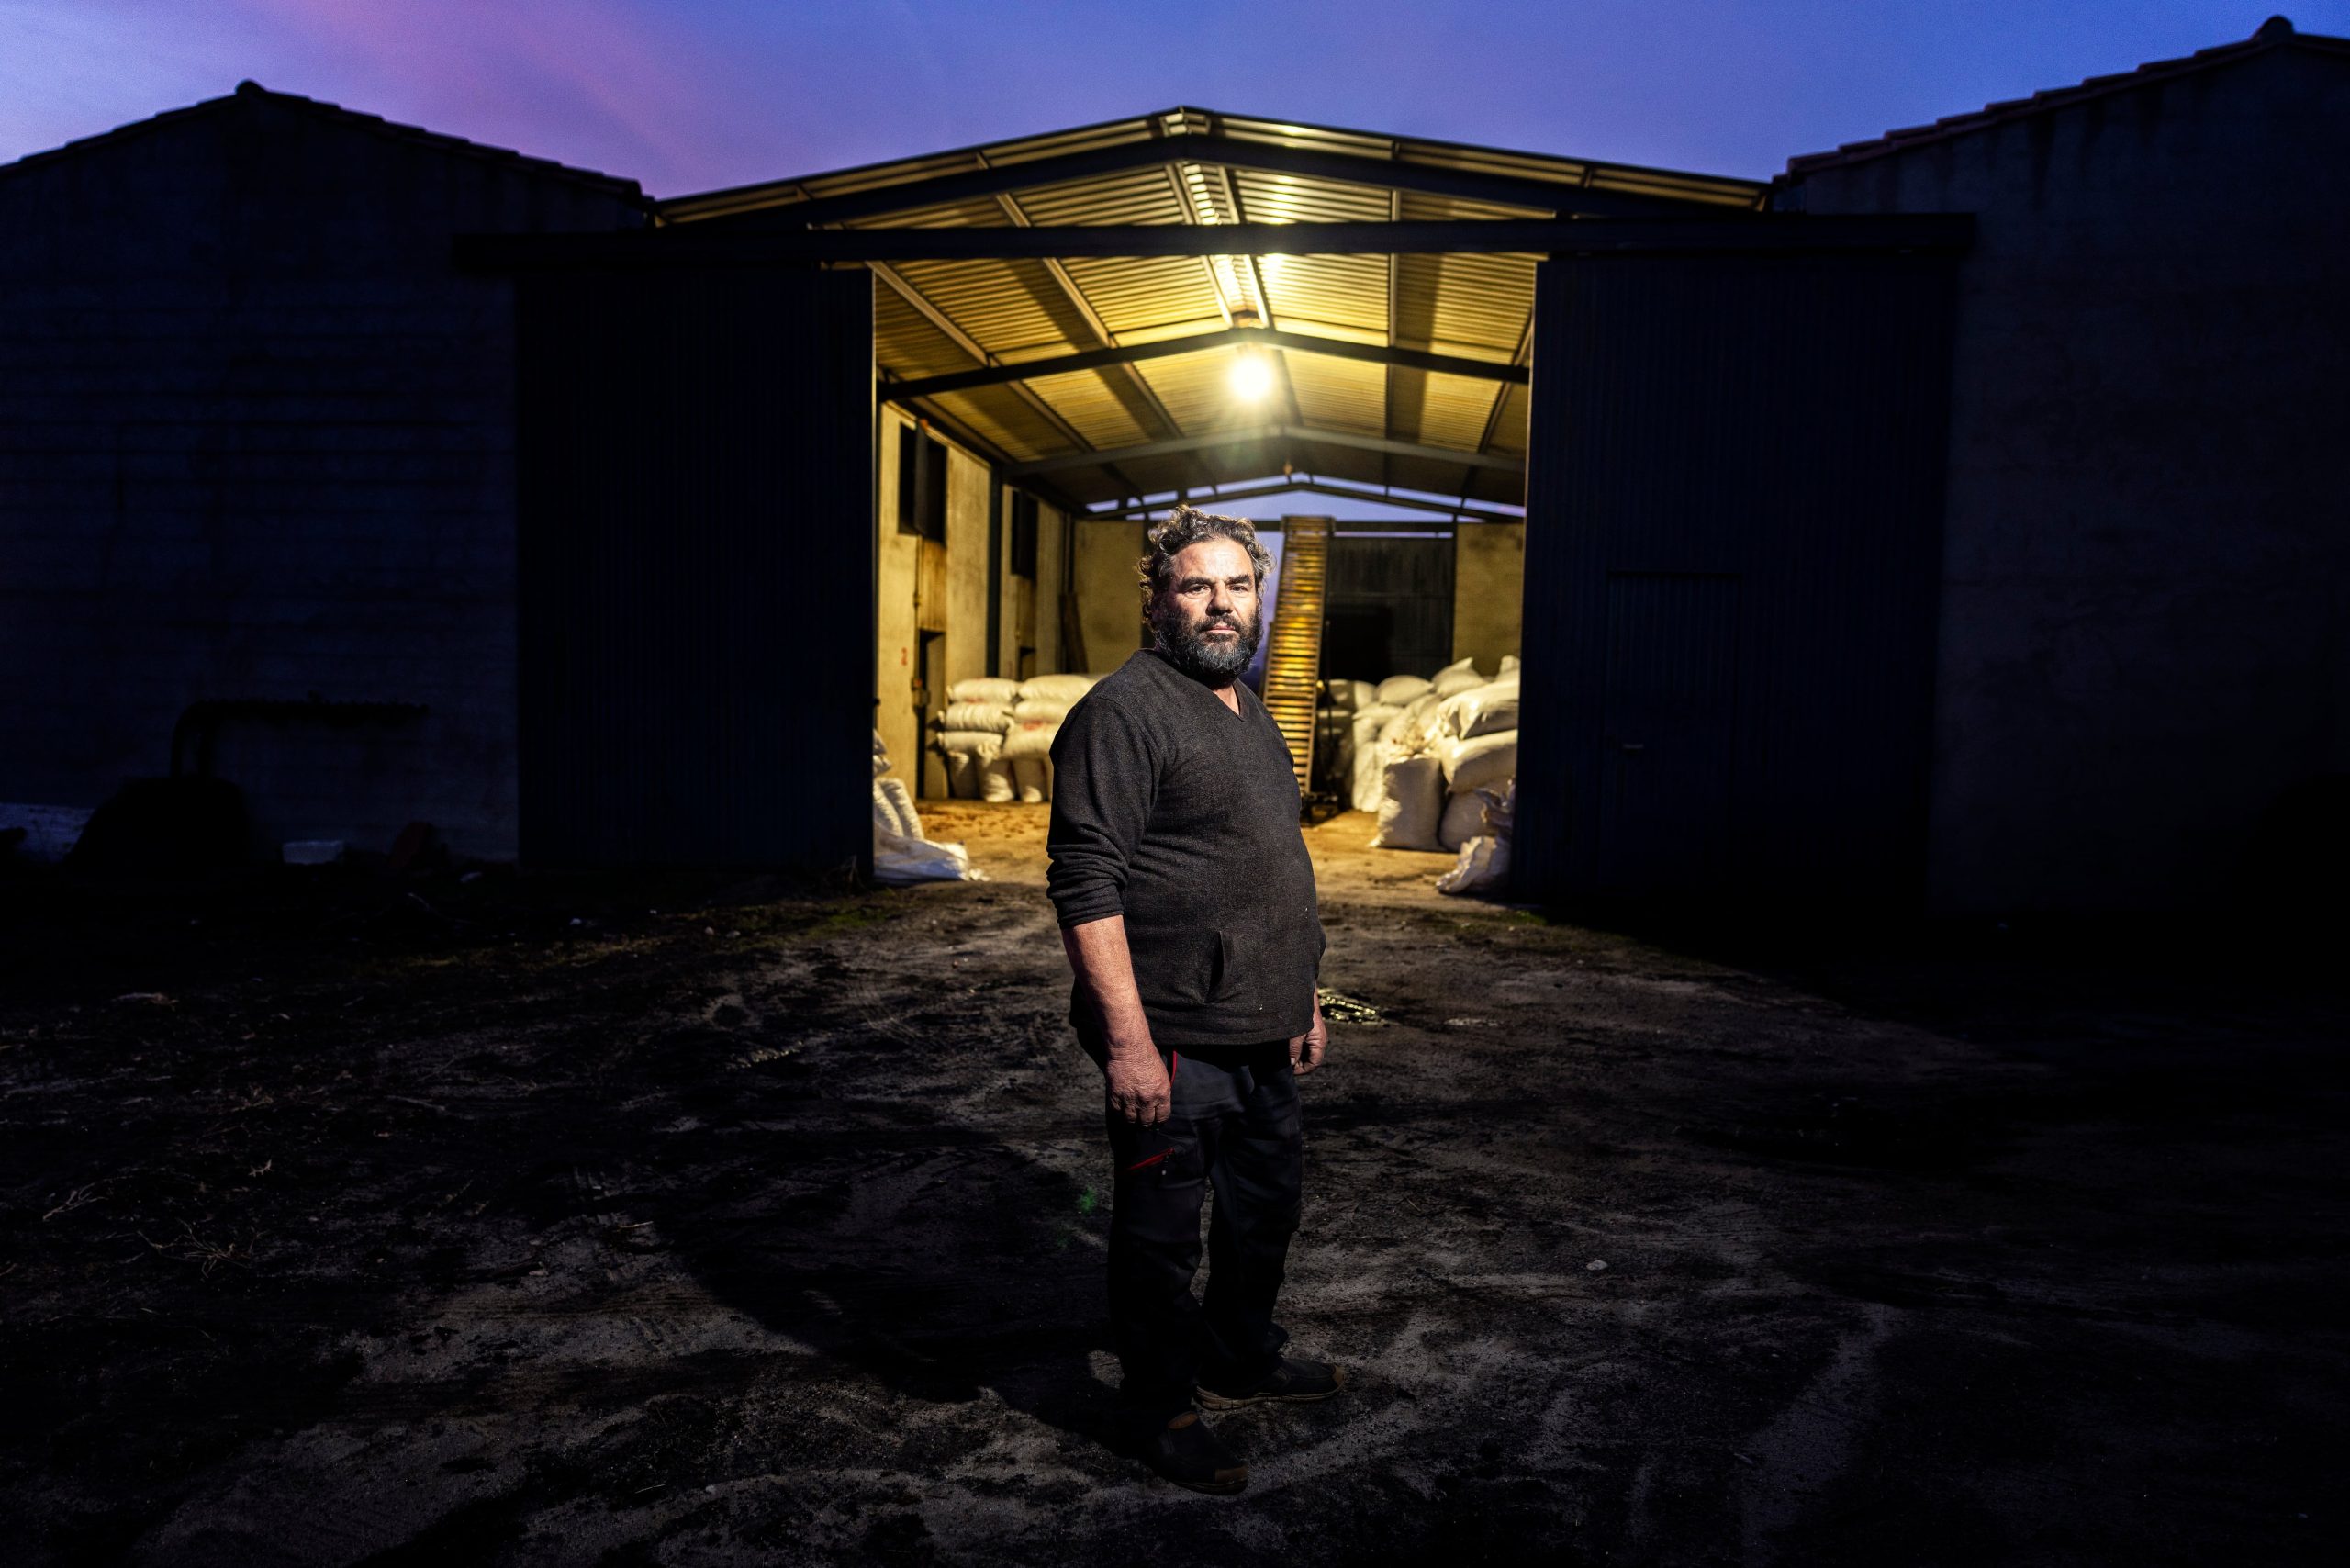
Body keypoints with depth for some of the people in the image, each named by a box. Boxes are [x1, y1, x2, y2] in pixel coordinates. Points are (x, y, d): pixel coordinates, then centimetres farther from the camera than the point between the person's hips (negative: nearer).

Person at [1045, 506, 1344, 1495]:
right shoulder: (1124, 710, -15)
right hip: (1173, 1041, -9)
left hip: (1260, 1037, 9)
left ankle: (1241, 1359, 44)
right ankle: (1157, 1407, 26)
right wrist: (1128, 1040, -25)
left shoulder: (1247, 710, 14)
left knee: (1267, 1202, 23)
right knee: (1162, 1230, 6)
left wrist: (1303, 995, 20)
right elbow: (1087, 885, -21)